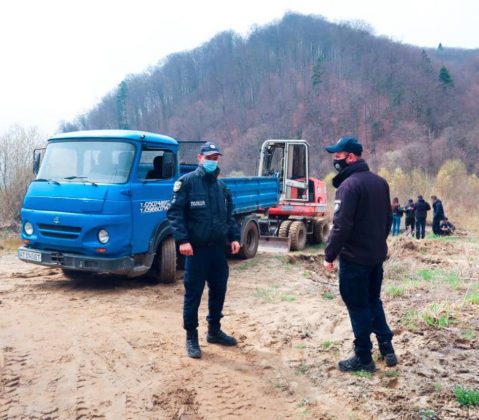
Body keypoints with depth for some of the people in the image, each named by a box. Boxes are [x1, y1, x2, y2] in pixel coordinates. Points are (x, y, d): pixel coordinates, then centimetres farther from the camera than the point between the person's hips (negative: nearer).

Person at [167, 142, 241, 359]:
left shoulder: (221, 186, 14)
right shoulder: (186, 182, -6)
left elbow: (229, 215, 19)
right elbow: (175, 212, -12)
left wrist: (234, 237, 7)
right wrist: (182, 240, -21)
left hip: (218, 248, 6)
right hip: (196, 249, -6)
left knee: (219, 290, 13)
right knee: (193, 293, 1)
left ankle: (214, 330, 30)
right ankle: (191, 337, 14)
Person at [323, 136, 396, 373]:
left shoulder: (349, 185, -19)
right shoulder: (379, 182, 8)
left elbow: (341, 226, -22)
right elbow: (388, 219, 16)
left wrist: (329, 255, -13)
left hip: (354, 257, -8)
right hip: (376, 255, 8)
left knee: (358, 307, 3)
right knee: (373, 301, 21)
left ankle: (363, 358, 13)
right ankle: (387, 348, 24)